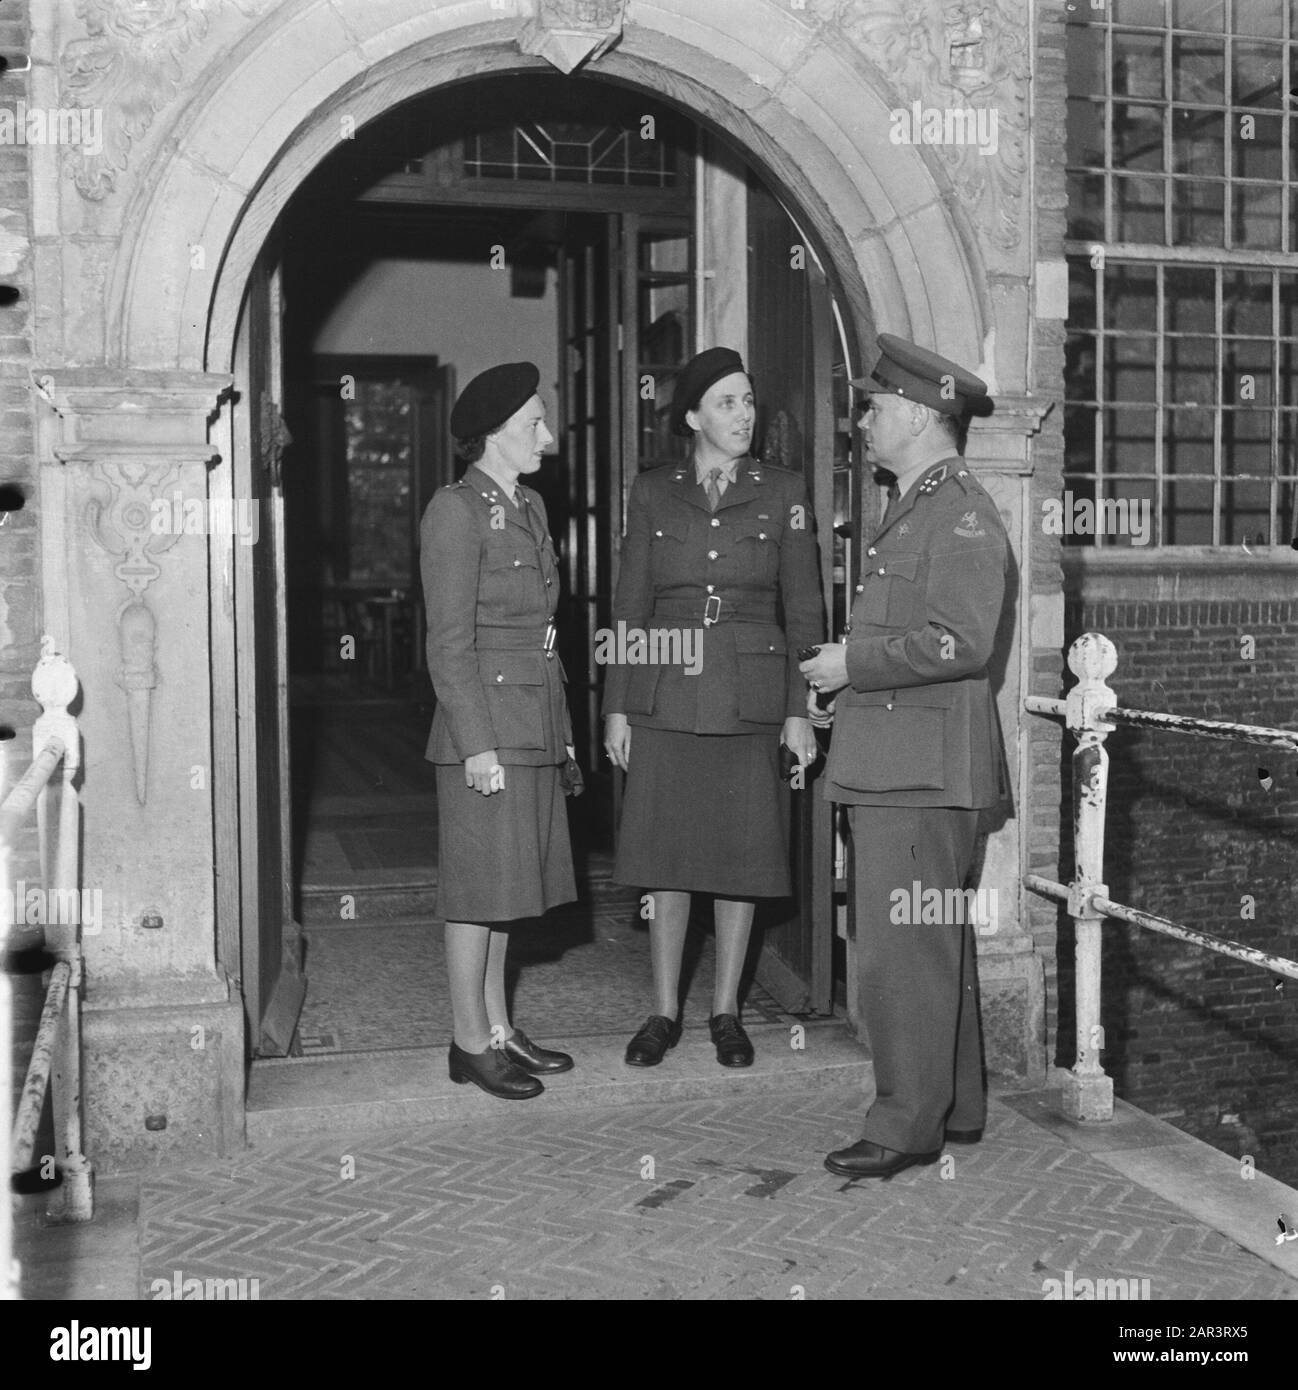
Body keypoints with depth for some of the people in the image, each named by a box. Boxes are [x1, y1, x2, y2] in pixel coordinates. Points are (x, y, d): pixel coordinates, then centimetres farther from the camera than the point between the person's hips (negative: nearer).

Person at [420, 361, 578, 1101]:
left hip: (535, 727, 8)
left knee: (506, 883, 14)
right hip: (487, 725, -8)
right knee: (481, 885, 0)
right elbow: (449, 644, -15)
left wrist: (562, 732, 16)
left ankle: (500, 1027, 24)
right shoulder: (456, 511, -12)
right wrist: (477, 745, -18)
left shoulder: (529, 507, 14)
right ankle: (472, 1042, 11)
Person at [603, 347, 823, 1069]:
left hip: (750, 699, 0)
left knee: (742, 856, 5)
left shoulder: (783, 492, 3)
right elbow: (630, 606, 7)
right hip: (666, 696, 1)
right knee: (666, 854, 4)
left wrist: (800, 710, -4)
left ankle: (727, 1011, 19)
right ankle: (666, 1012, 18)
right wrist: (617, 706, 2)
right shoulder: (652, 492, 6)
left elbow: (804, 609, 2)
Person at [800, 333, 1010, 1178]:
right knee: (937, 946, 16)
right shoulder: (915, 510, 20)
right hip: (895, 766, 10)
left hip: (924, 768, -10)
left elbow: (959, 642, -23)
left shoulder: (962, 514, -12)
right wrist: (850, 684, 14)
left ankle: (908, 1127, 4)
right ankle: (957, 1109, 26)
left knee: (906, 952, -6)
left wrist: (854, 662, -15)